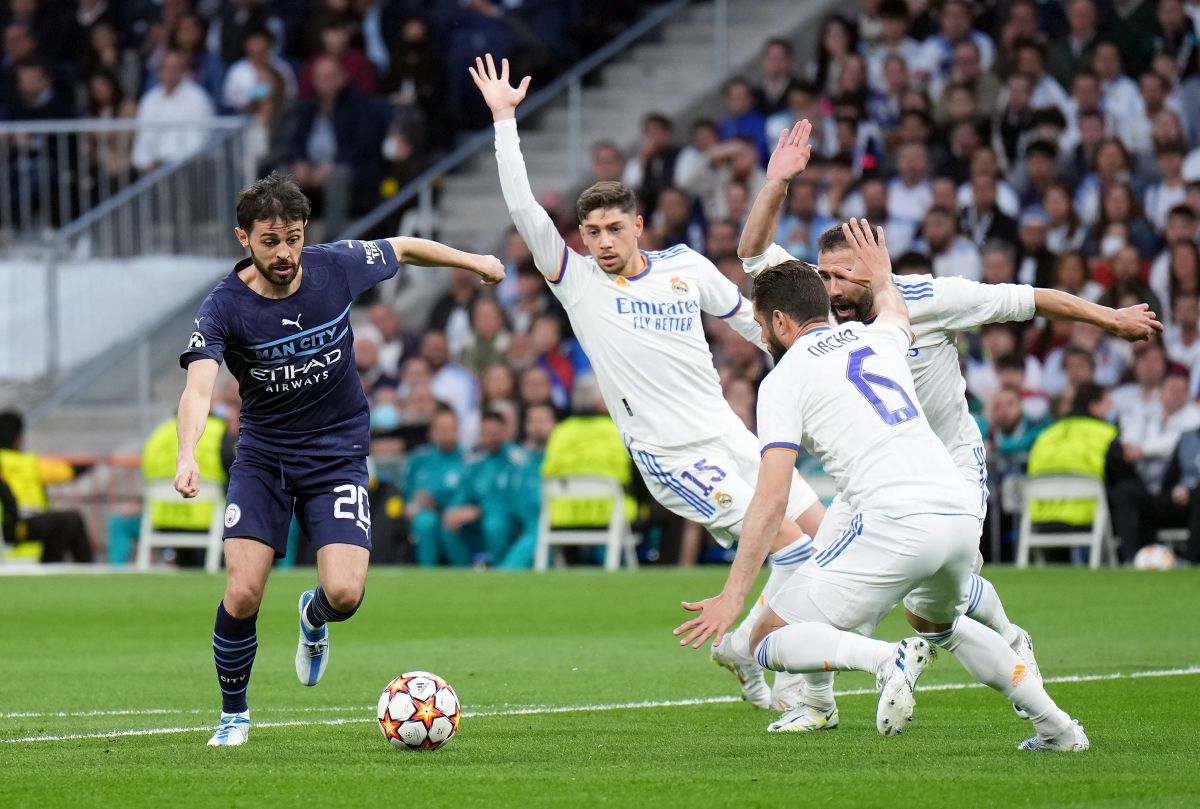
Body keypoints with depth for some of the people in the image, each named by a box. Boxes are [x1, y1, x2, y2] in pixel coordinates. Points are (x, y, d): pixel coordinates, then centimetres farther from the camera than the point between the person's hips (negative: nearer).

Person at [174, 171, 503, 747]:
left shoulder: (336, 267, -11)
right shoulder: (224, 308, -18)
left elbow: (405, 249, 10)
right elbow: (198, 388, -32)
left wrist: (473, 261, 22)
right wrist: (187, 457, -50)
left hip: (337, 456, 1)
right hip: (262, 457, -1)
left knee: (344, 594, -17)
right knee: (243, 595, -16)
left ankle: (313, 619, 24)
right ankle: (233, 714, 10)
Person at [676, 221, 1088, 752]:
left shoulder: (784, 379, 4)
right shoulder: (876, 337, 21)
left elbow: (771, 500, -7)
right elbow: (897, 315, 51)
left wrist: (733, 595, -8)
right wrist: (881, 278, 71)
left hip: (894, 524, -7)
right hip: (961, 512, 7)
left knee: (771, 641, 1)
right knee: (935, 620, 38)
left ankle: (889, 660, -25)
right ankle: (1055, 724, 25)